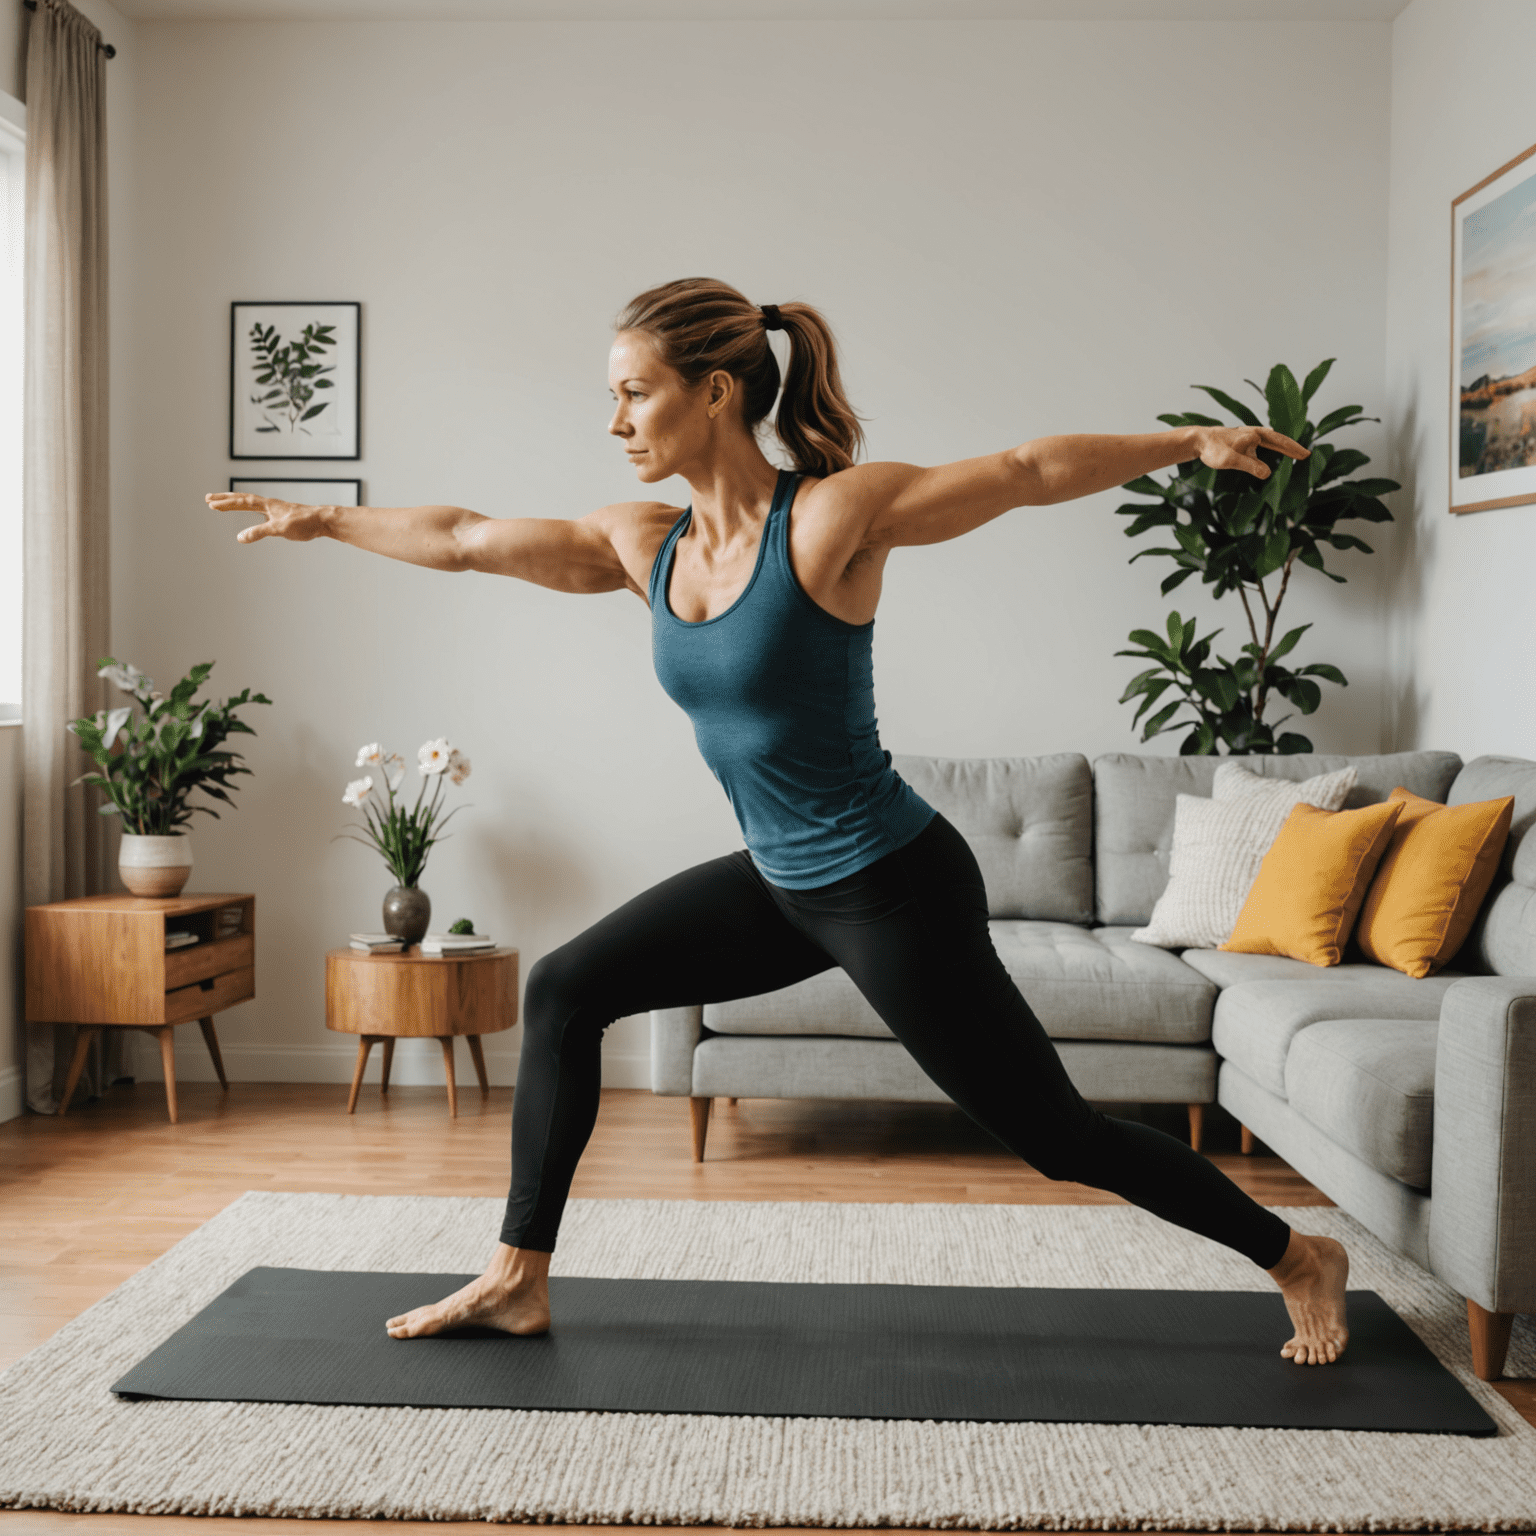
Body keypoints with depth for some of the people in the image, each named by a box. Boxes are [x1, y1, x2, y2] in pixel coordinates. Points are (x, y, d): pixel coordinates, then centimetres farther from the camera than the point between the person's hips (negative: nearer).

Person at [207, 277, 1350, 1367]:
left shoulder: (832, 516, -18)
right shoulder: (643, 544, 2)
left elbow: (1031, 471, -12)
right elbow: (464, 540, 13)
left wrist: (1191, 442, -14)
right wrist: (324, 521, 21)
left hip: (895, 889, -7)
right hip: (783, 883, 7)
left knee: (1058, 1137, 2)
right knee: (563, 992, 9)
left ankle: (1298, 1261, 25)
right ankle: (519, 1281, 20)